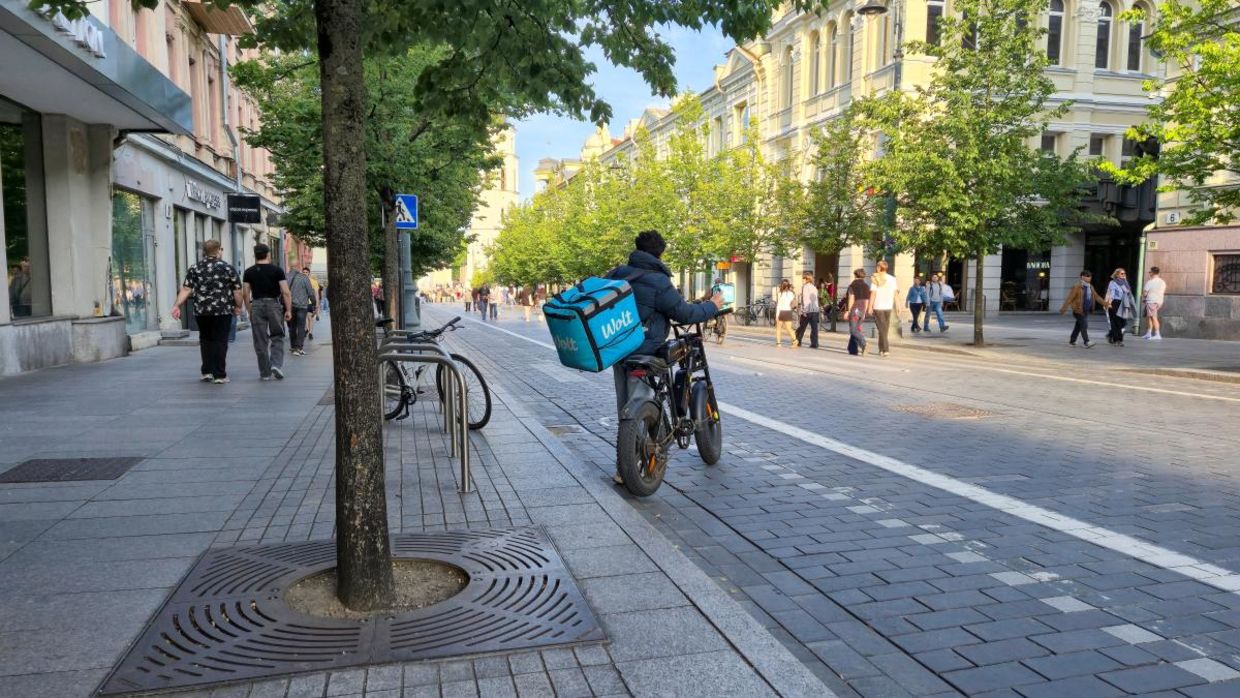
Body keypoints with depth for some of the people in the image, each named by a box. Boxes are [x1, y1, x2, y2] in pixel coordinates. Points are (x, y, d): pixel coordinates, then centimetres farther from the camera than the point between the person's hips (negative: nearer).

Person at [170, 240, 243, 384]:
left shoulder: (194, 269, 4)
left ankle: (207, 372, 16)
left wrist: (176, 305, -6)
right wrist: (238, 307, 12)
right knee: (220, 341, 2)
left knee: (205, 340, 17)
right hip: (223, 311, -2)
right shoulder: (227, 268, -1)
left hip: (201, 311, 2)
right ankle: (219, 375, 1)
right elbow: (237, 291, -1)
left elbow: (185, 290, -5)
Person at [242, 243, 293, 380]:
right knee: (277, 338, 12)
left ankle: (265, 373, 10)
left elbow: (246, 294, 4)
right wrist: (288, 310, -2)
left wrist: (249, 311, 13)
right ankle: (276, 364, -7)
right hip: (274, 304, -2)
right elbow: (286, 292, -7)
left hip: (256, 305, 2)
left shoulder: (249, 272, 5)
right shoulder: (277, 270, -1)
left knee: (260, 342, 6)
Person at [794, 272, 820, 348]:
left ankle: (798, 341, 17)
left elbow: (805, 299, -13)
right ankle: (814, 344, -3)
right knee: (814, 327, 1)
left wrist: (804, 310, -15)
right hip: (815, 310, 5)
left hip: (807, 310, -5)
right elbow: (816, 299, 16)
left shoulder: (805, 287, -5)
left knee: (802, 326, 8)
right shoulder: (814, 287, 15)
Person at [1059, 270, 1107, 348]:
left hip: (1086, 310, 7)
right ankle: (1087, 342, -11)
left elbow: (1096, 297, 20)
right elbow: (1069, 298, -16)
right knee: (1084, 325, -12)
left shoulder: (1091, 287, 11)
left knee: (1078, 326, 12)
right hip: (1078, 310, -7)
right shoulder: (1077, 287, -12)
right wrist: (1064, 309, -21)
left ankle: (1072, 341, 21)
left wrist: (1105, 303, 16)